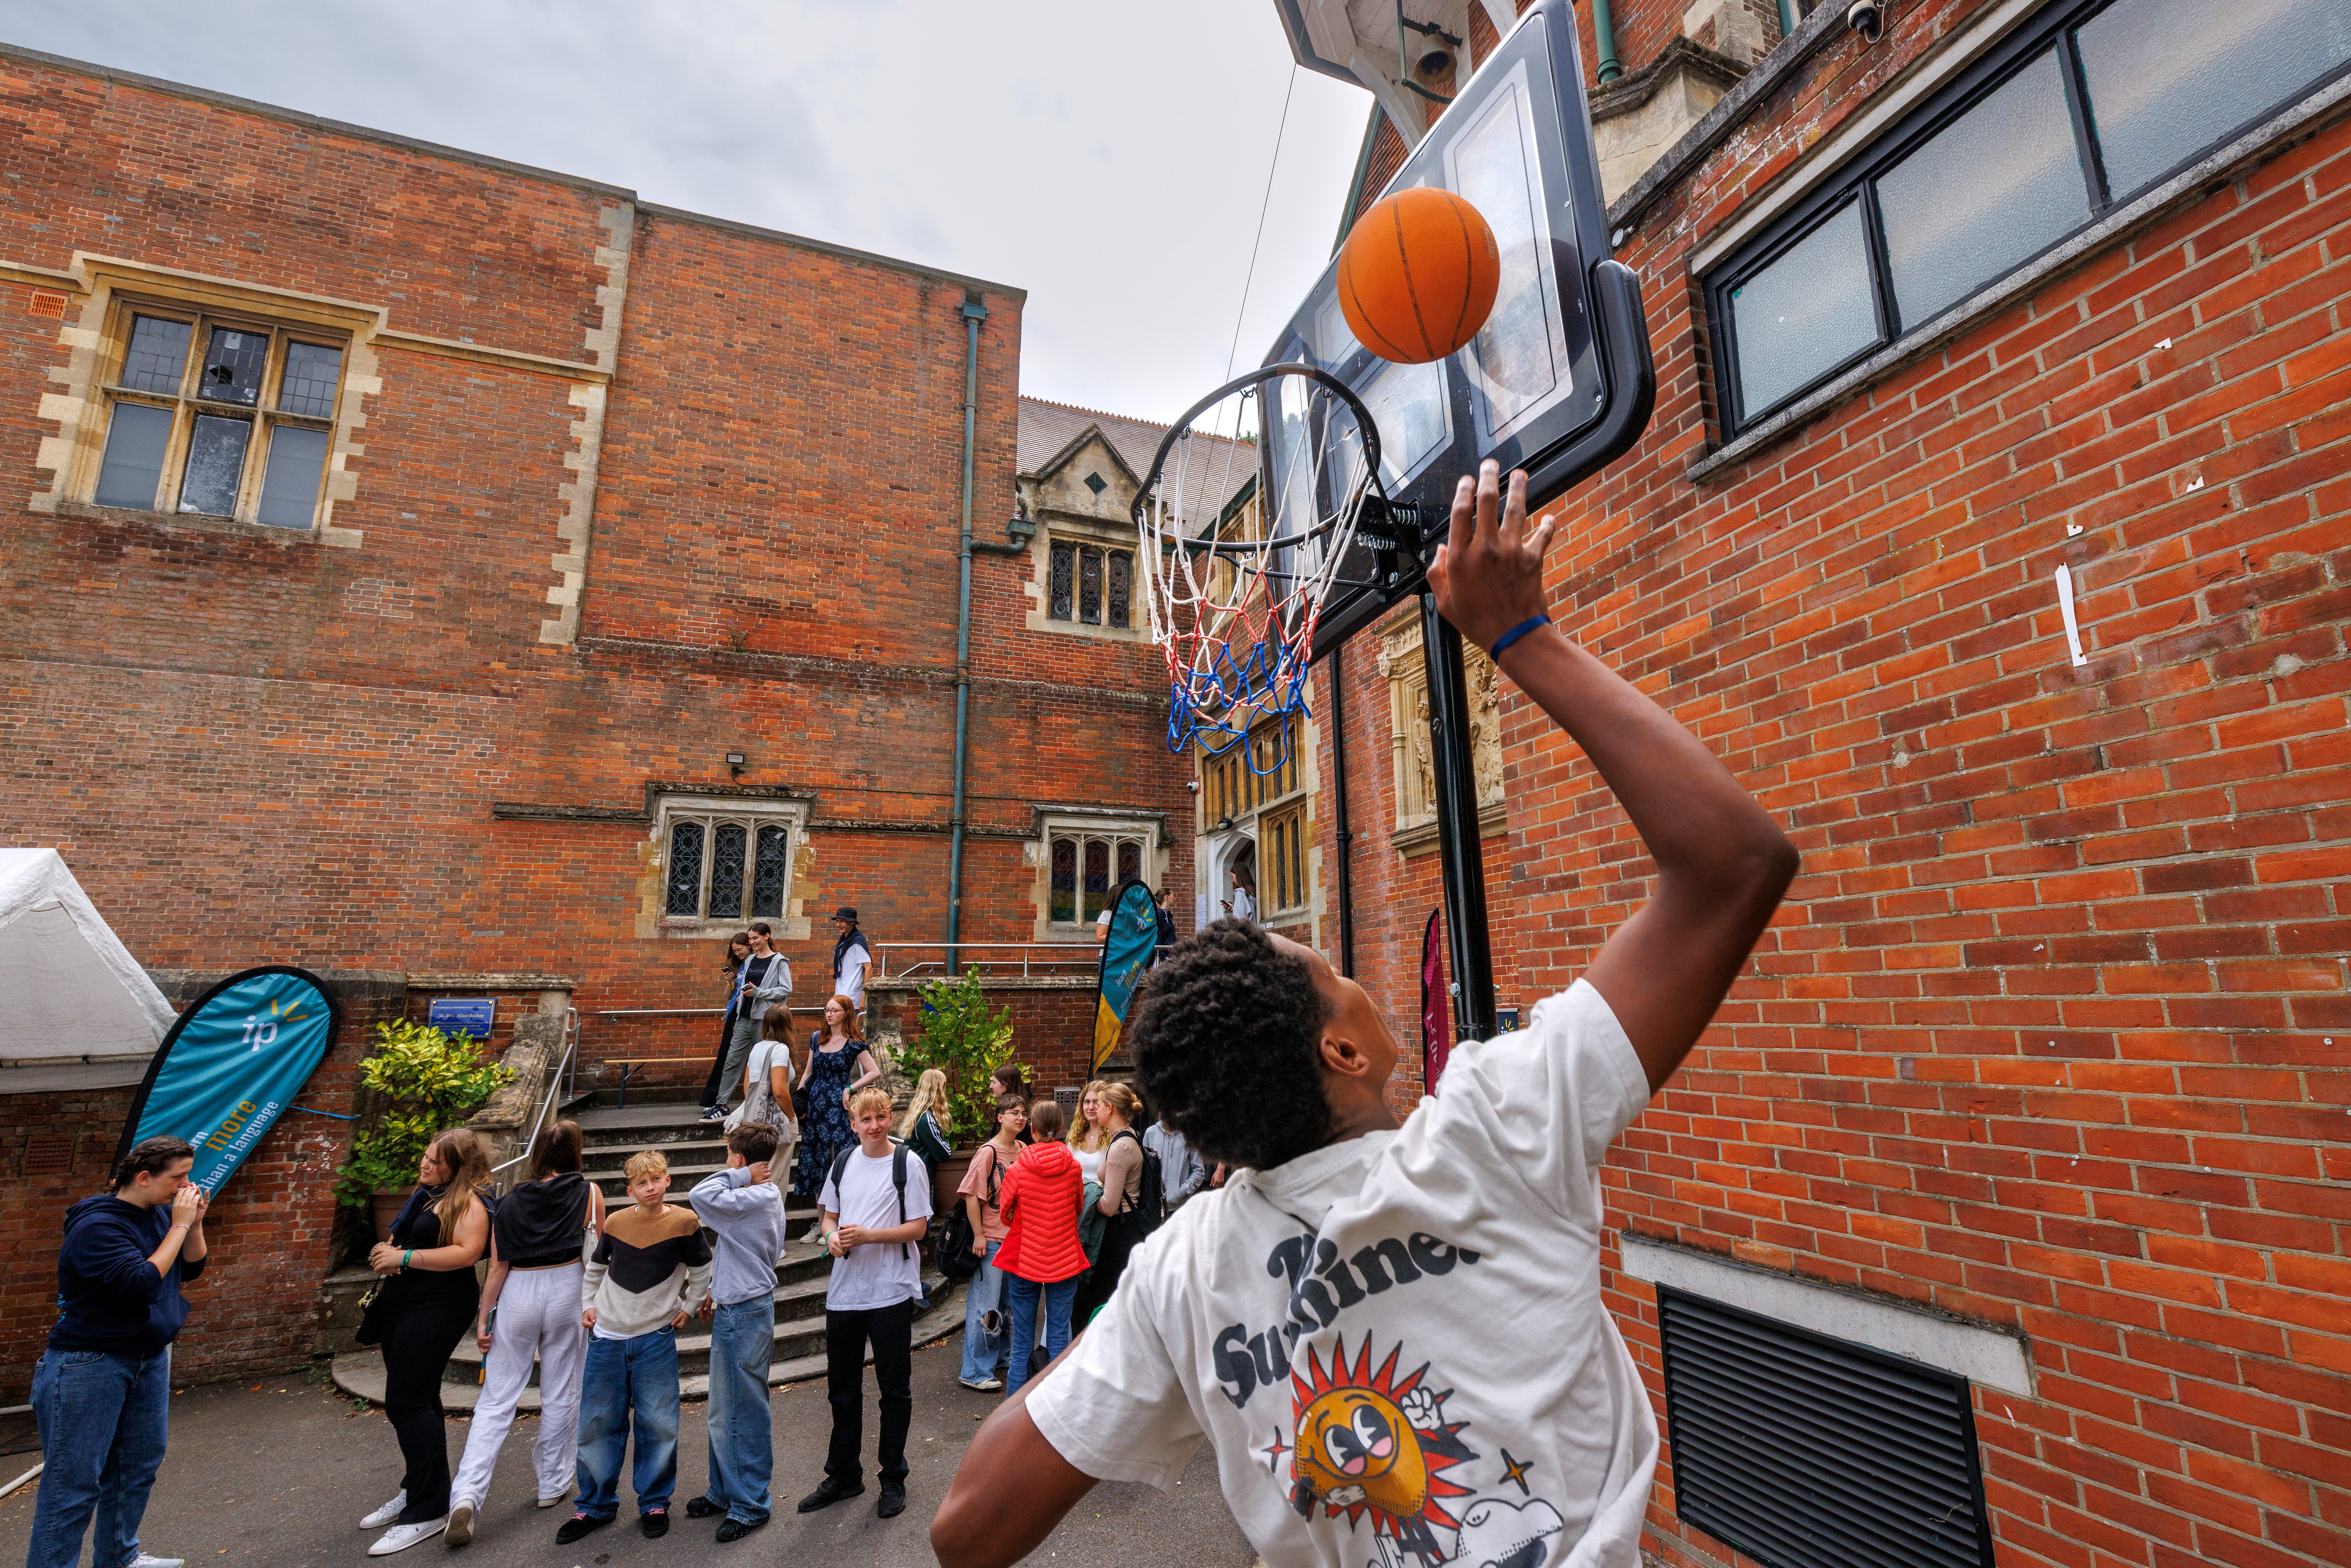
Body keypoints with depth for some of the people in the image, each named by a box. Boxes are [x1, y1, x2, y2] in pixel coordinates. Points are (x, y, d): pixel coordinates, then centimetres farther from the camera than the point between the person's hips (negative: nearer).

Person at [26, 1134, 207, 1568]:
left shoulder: (159, 1213, 1)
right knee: (74, 1483, -1)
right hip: (89, 1365, -8)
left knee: (139, 1467, 17)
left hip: (149, 1360, 8)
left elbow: (191, 1269, 8)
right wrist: (179, 1226, -25)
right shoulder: (98, 1225, -21)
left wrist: (195, 1223, -8)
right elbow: (142, 1284, -29)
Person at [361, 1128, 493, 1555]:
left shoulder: (466, 1201, -14)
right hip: (399, 1307, 9)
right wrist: (384, 1253, 1)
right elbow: (398, 1240, 24)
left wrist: (405, 1257, -20)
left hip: (437, 1308, -9)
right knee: (419, 1401, 17)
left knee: (406, 1403, -9)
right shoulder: (422, 1193, 14)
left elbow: (467, 1252, -27)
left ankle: (429, 1512, -1)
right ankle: (414, 1492, 31)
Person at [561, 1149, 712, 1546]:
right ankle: (596, 1506, 26)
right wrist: (588, 1305, 11)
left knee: (658, 1424, 1)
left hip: (656, 1339, -2)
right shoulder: (615, 1222, -1)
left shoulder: (684, 1222, -10)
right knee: (597, 1423, 8)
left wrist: (687, 1308, 1)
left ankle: (654, 1504, 19)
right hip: (608, 1338, 3)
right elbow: (594, 1267, 19)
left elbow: (702, 1270, 3)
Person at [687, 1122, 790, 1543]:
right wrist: (719, 1290, 17)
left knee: (744, 1412, 2)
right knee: (725, 1408, 21)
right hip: (734, 1310, 10)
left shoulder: (753, 1200, -22)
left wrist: (739, 1175, -18)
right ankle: (725, 1491, 36)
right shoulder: (765, 1197, 9)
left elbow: (700, 1195, -28)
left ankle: (750, 1504, 15)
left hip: (745, 1314, -10)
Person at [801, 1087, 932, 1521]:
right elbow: (830, 1215, 14)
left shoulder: (907, 1163, -10)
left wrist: (867, 1235, -21)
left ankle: (893, 1478, 25)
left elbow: (918, 1226, -11)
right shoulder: (844, 1161, 5)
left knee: (895, 1388, 8)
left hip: (892, 1292, -5)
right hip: (844, 1290, 5)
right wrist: (832, 1237, -8)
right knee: (842, 1388, 17)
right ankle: (844, 1475, 34)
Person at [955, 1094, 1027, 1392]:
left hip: (1016, 1236, 7)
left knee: (1007, 1302, 19)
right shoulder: (988, 1152, -15)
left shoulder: (1023, 1151, 5)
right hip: (991, 1239, -7)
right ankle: (976, 1372, 10)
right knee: (985, 1306, -1)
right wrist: (979, 1235, -16)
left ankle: (1000, 1355, 35)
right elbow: (971, 1195, -16)